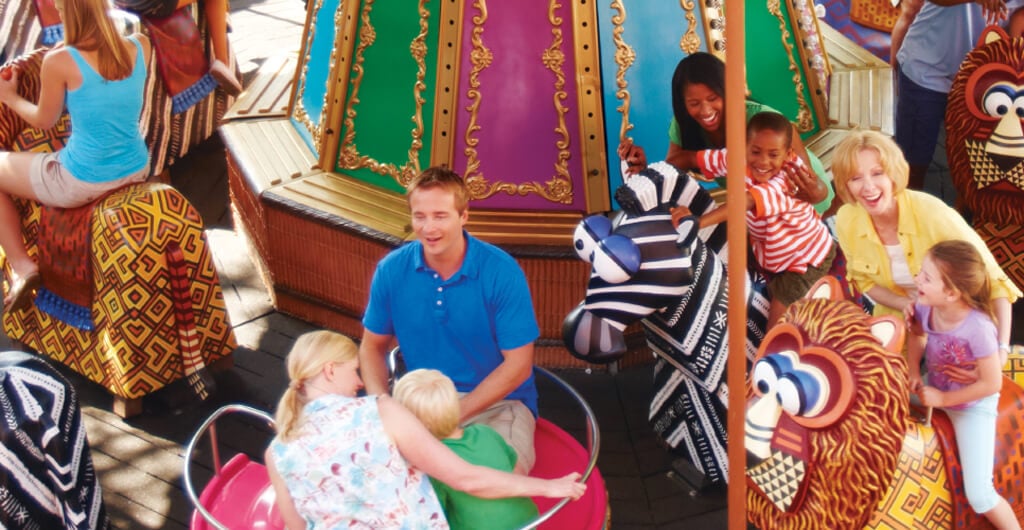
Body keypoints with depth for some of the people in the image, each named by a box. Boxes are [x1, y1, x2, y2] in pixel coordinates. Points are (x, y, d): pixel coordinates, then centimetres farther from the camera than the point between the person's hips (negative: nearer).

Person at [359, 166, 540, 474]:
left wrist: (454, 413, -20)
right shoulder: (391, 270, -3)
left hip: (497, 402, -3)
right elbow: (373, 346, 10)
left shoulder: (502, 272, -14)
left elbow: (518, 364, -12)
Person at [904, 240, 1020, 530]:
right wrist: (913, 372, -10)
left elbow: (991, 383, -25)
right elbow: (916, 335, 5)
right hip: (935, 388, 6)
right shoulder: (925, 307, -19)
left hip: (973, 406, -6)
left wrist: (943, 399, -19)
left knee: (980, 497, -10)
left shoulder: (977, 328, -35)